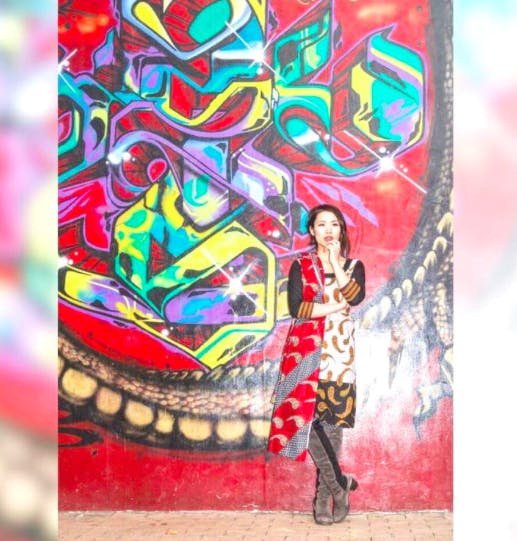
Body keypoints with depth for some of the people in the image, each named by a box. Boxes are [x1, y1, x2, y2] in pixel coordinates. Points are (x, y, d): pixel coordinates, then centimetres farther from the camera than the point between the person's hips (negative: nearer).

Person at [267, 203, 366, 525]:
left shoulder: (353, 266, 11)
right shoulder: (301, 266, 8)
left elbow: (356, 298, -11)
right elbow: (296, 308, -7)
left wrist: (335, 262, -9)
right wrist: (336, 306, -6)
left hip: (339, 351, 1)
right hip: (306, 349, 0)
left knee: (331, 420, -1)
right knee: (307, 417, -11)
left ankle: (325, 492, 9)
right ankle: (339, 485, 1)